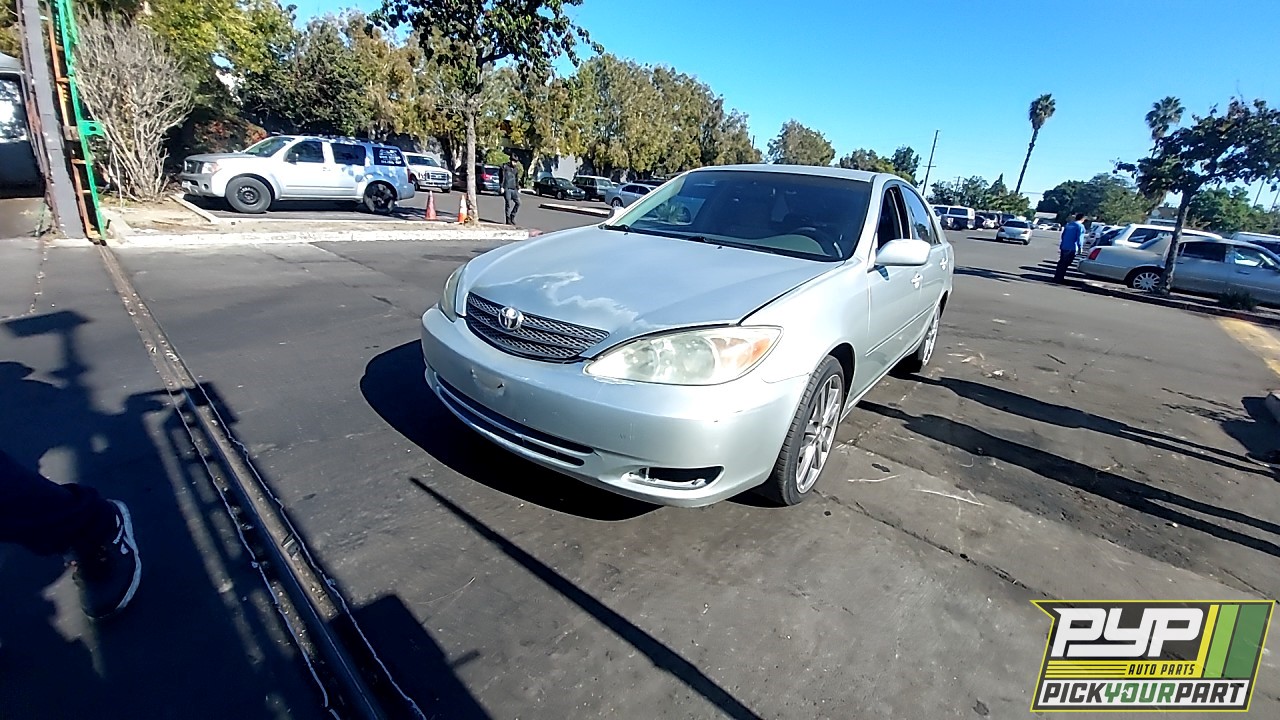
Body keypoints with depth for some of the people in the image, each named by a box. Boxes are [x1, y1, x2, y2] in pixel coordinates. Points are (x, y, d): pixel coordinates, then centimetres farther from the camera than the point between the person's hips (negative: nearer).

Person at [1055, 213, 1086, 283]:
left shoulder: (1068, 224, 13)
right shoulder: (1080, 226, -8)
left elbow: (1063, 235, 17)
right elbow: (1079, 238, -13)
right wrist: (1080, 247, -7)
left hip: (1063, 247, 7)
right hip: (1072, 248, -7)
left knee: (1061, 262, 14)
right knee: (1065, 264, -4)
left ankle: (1057, 277, 17)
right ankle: (1059, 278, -3)